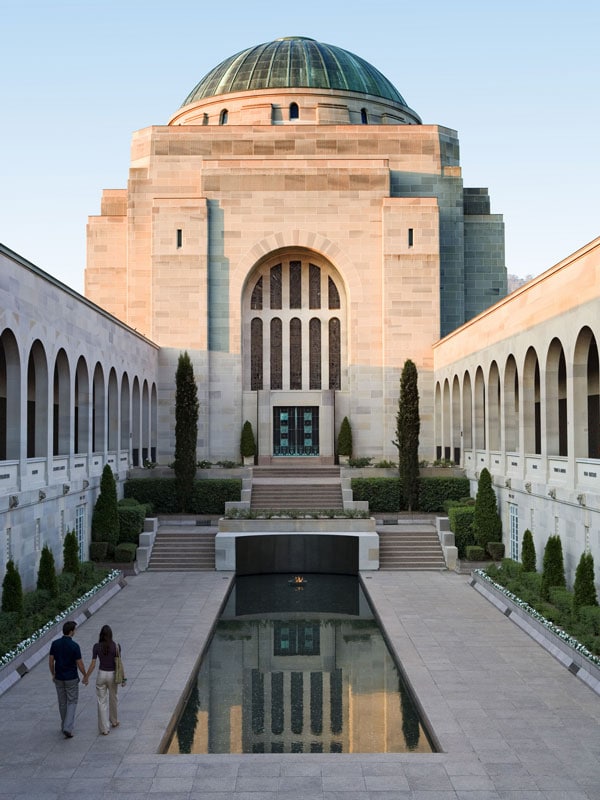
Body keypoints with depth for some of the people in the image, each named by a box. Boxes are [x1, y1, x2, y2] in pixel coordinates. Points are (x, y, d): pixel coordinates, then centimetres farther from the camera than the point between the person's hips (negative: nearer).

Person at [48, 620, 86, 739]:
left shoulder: (55, 643, -7)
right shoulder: (75, 646, -19)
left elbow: (50, 661, 0)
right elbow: (79, 664, -13)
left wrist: (53, 674, 16)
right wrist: (85, 676, 3)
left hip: (59, 678, 4)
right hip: (71, 679, -4)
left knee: (62, 702, 19)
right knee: (72, 702, 7)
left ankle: (65, 726, 30)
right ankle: (68, 728, -6)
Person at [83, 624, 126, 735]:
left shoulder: (97, 646, -10)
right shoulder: (116, 646, -11)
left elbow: (93, 664, -8)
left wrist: (86, 677, 3)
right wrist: (122, 677, 2)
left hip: (101, 675, 0)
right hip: (112, 675, 1)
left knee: (102, 702, 7)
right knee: (113, 699, 22)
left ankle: (104, 729, 7)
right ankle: (114, 721, 40)